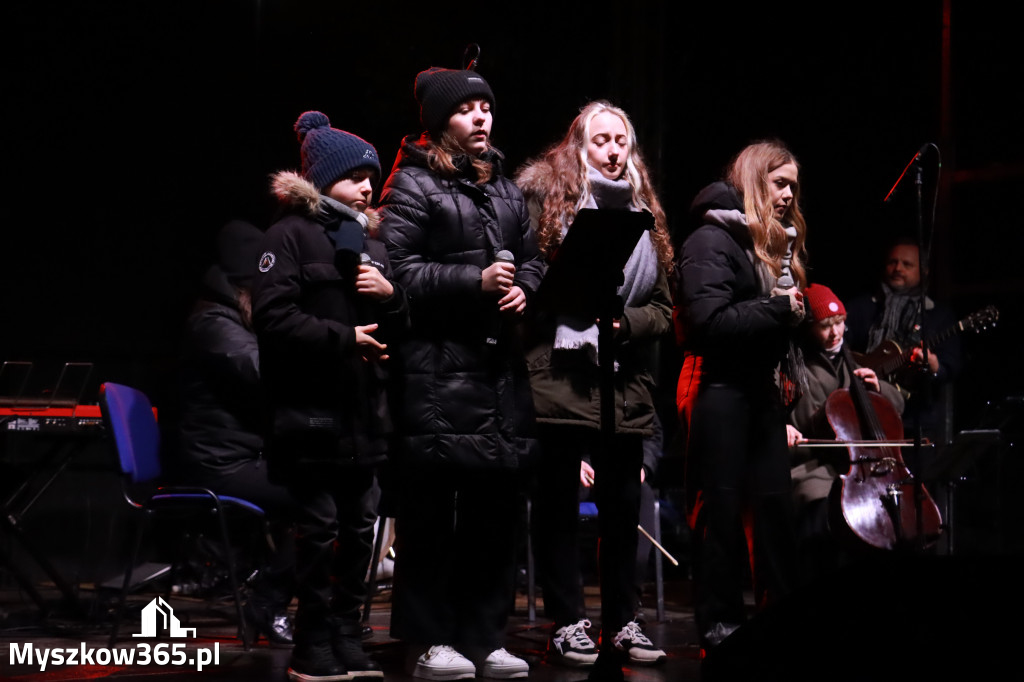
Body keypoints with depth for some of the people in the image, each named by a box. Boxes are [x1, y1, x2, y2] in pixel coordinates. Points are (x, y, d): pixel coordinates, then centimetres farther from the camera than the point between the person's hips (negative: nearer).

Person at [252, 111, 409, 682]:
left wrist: (392, 296, -3)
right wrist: (345, 339, -15)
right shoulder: (292, 234, -3)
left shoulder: (370, 242, 19)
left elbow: (399, 329, 19)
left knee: (361, 527, 9)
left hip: (365, 410, 7)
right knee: (320, 527, -3)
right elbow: (273, 316, -14)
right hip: (312, 407, -7)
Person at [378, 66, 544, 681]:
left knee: (497, 503, 7)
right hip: (437, 366, -7)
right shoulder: (414, 185, -2)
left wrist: (523, 288, 2)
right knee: (431, 508, -4)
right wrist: (475, 280, -15)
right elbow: (399, 270, -11)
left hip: (501, 365, 7)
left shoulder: (505, 188, 19)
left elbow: (532, 257, 24)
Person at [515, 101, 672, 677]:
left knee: (623, 505, 8)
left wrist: (626, 320, -6)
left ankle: (623, 622, 18)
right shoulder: (546, 196, 1)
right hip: (559, 376, -4)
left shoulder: (644, 215, 14)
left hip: (623, 383, 4)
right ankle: (568, 622, 9)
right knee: (559, 503, 2)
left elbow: (664, 307, 12)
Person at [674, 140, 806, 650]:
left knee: (774, 503, 8)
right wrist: (778, 309, -14)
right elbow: (710, 320, -20)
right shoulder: (712, 240, -9)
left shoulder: (776, 245, 19)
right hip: (718, 385, -8)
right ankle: (719, 623, 3)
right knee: (722, 507, -3)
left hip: (761, 387, 8)